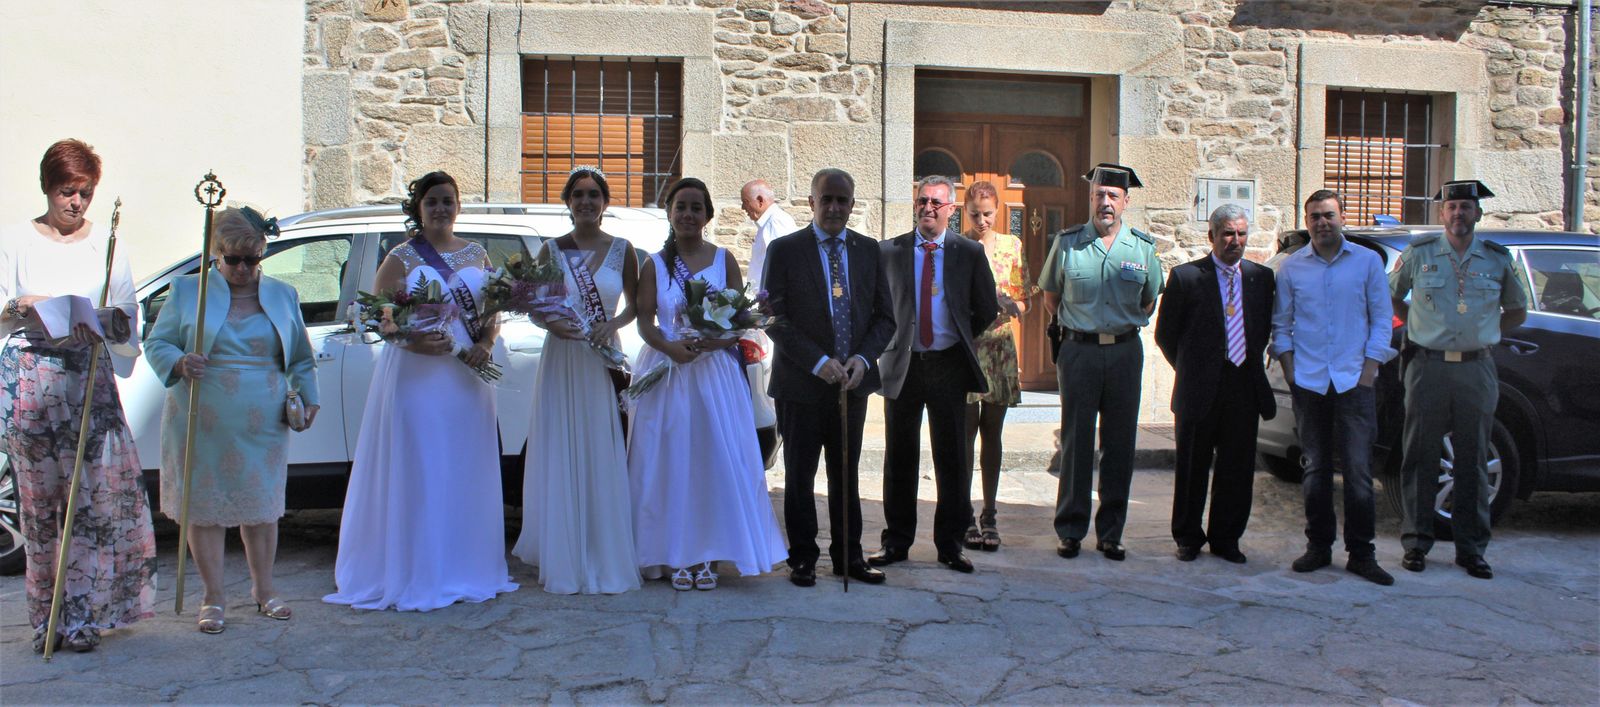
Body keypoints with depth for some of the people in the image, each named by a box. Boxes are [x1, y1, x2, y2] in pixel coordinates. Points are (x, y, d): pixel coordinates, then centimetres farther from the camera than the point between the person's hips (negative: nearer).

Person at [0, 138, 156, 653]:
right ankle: (48, 617, 10)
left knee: (101, 490, -7)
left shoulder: (105, 245, 12)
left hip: (90, 378, 1)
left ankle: (82, 614, 0)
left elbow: (129, 313, 12)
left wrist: (113, 320, -11)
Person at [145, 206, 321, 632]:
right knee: (205, 508, 3)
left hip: (263, 425, 2)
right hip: (202, 425, -1)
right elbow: (156, 344, 3)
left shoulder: (283, 295, 10)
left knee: (262, 507, 8)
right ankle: (214, 599, 15)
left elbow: (302, 358, 17)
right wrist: (179, 363, -18)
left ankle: (264, 591, 23)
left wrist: (308, 397, 3)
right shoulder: (187, 290, 3)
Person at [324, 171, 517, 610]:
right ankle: (416, 577, 5)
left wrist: (486, 344, -7)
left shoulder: (477, 255, 13)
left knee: (467, 474, 8)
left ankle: (466, 570, 19)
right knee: (416, 473, -2)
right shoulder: (401, 258, 1)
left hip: (467, 377, 4)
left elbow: (494, 311, 13)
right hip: (416, 376, -4)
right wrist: (413, 340, -23)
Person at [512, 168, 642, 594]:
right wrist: (551, 324, -13)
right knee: (561, 459, 1)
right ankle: (564, 561, 10)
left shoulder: (622, 250, 5)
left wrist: (614, 324, -8)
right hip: (561, 362, 0)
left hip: (603, 362, 0)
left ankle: (604, 558, 12)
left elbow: (635, 304, 11)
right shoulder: (552, 250, 5)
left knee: (603, 459, 1)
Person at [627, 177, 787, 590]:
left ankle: (708, 556, 5)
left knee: (716, 460, -2)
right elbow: (645, 322, 2)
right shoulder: (656, 265, 7)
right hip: (666, 371, 0)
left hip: (715, 373, 0)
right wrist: (669, 346, -17)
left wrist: (713, 341, -17)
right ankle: (676, 557, 7)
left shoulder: (724, 261, 7)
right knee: (670, 460, 0)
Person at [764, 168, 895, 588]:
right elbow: (775, 318, -8)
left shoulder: (869, 251, 8)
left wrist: (863, 358, -9)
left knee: (847, 475, 13)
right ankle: (803, 558, 18)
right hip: (801, 384, -3)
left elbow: (884, 317, 8)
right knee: (799, 477, 7)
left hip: (853, 381, 3)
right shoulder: (785, 250, -3)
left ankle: (848, 556, 23)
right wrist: (818, 362, -17)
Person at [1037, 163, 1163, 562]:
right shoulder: (1067, 243, 1)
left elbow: (1149, 301, 16)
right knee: (1076, 443, 1)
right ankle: (1070, 530, 10)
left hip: (1125, 352, 2)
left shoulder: (1143, 248, 4)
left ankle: (1110, 533, 14)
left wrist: (1124, 328, 13)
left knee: (1120, 445, 5)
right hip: (1079, 350, -1)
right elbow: (1050, 295, 13)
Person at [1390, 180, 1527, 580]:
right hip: (1428, 367, -1)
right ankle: (1416, 542, 11)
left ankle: (1471, 549, 14)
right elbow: (1391, 297, 16)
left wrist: (1486, 334, 9)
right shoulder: (1419, 254, 3)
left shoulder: (1498, 260, 7)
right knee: (1420, 458, 2)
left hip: (1476, 370, 1)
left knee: (1473, 461, 6)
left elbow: (1517, 311, 20)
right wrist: (1418, 327, 7)